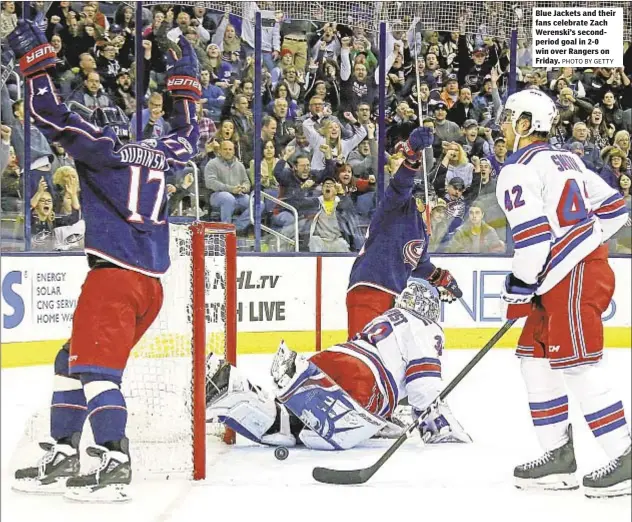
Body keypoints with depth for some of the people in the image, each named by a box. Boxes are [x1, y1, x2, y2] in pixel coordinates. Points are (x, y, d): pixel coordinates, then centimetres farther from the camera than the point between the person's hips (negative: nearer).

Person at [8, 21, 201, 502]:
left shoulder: (101, 146, 1)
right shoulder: (159, 154, 19)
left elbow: (52, 116, -6)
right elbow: (188, 135, 39)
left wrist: (35, 56, 1)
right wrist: (184, 81, 46)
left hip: (115, 275, -8)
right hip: (151, 285, 8)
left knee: (96, 366, -13)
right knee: (74, 360, 15)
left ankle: (115, 466, -23)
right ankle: (62, 458, 13)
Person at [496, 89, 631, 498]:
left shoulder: (519, 169, -9)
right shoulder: (568, 160, 18)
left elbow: (532, 234, -18)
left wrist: (520, 284, -9)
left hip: (571, 276, -10)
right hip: (589, 263, 10)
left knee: (577, 365, -11)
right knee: (535, 356, 14)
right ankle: (559, 457, 15)